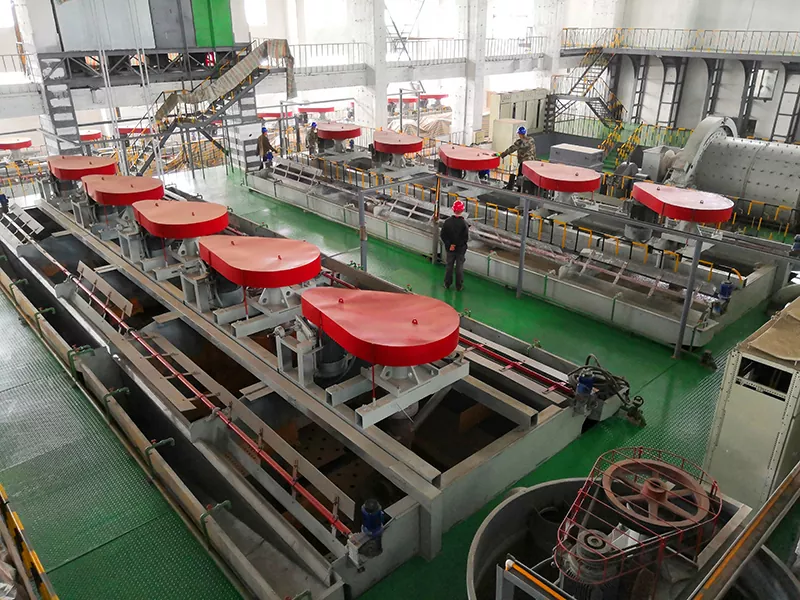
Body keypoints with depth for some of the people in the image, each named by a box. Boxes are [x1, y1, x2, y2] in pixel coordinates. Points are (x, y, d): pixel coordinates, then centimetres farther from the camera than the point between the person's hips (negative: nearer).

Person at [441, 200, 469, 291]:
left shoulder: (448, 221, -10)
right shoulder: (464, 223, -19)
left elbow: (443, 235, -8)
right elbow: (466, 238, -19)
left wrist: (449, 245, -7)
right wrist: (456, 245, -10)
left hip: (449, 249, 3)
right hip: (461, 249, -2)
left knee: (449, 266, 17)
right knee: (459, 267, 10)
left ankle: (447, 284, 26)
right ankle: (459, 286, 18)